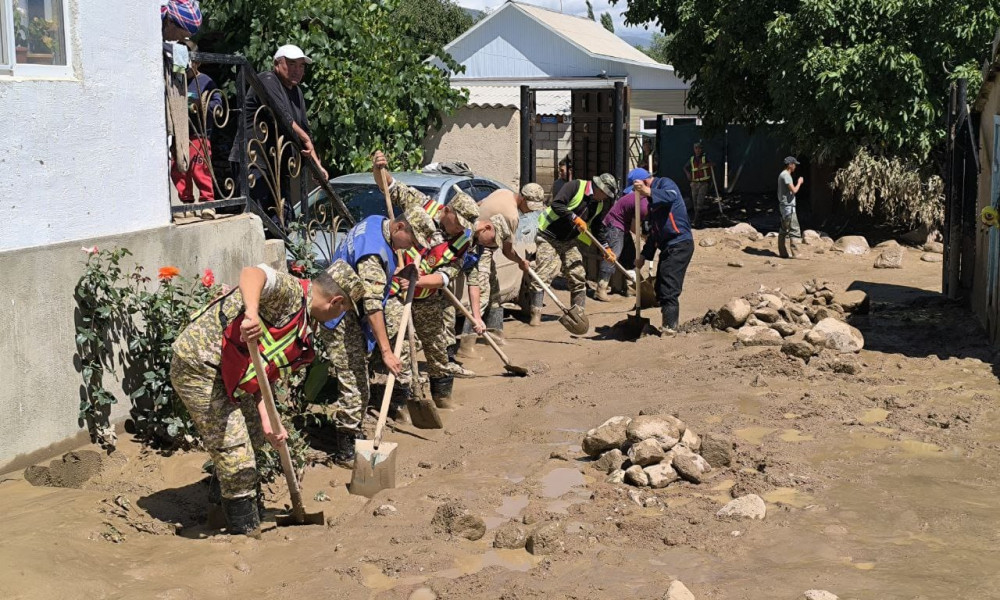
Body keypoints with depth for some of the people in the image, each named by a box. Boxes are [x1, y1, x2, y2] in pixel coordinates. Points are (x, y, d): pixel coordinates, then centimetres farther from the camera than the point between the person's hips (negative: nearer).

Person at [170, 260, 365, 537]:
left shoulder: (304, 327, 12)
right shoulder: (292, 293, -18)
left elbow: (262, 374, 9)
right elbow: (252, 273, -39)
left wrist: (267, 420, -4)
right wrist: (252, 313, -58)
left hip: (225, 375, 10)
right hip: (197, 366, -10)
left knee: (253, 434, 26)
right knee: (237, 460, -7)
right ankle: (247, 533, 6)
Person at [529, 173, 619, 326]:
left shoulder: (599, 205, 6)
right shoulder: (576, 186, -17)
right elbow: (556, 204, -27)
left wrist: (605, 249, 4)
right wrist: (575, 218, -27)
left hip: (569, 242, 8)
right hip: (548, 237, -8)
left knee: (578, 276, 5)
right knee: (543, 275, -14)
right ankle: (535, 315, -10)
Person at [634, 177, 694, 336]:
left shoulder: (664, 183, -5)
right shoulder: (653, 201, 22)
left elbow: (671, 195, -31)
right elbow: (654, 232, 26)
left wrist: (649, 192, -45)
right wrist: (644, 255, 21)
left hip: (680, 244, -10)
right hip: (667, 247, 10)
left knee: (669, 288, -12)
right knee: (661, 288, 11)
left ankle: (670, 326, -9)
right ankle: (668, 326, 17)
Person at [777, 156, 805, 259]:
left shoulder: (782, 175, 16)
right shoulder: (786, 175, -16)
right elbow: (794, 190, -20)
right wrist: (799, 182, -6)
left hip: (783, 206, 11)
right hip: (788, 206, -11)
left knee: (784, 230, 11)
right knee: (792, 230, -9)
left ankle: (783, 252, 13)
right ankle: (793, 253, -10)